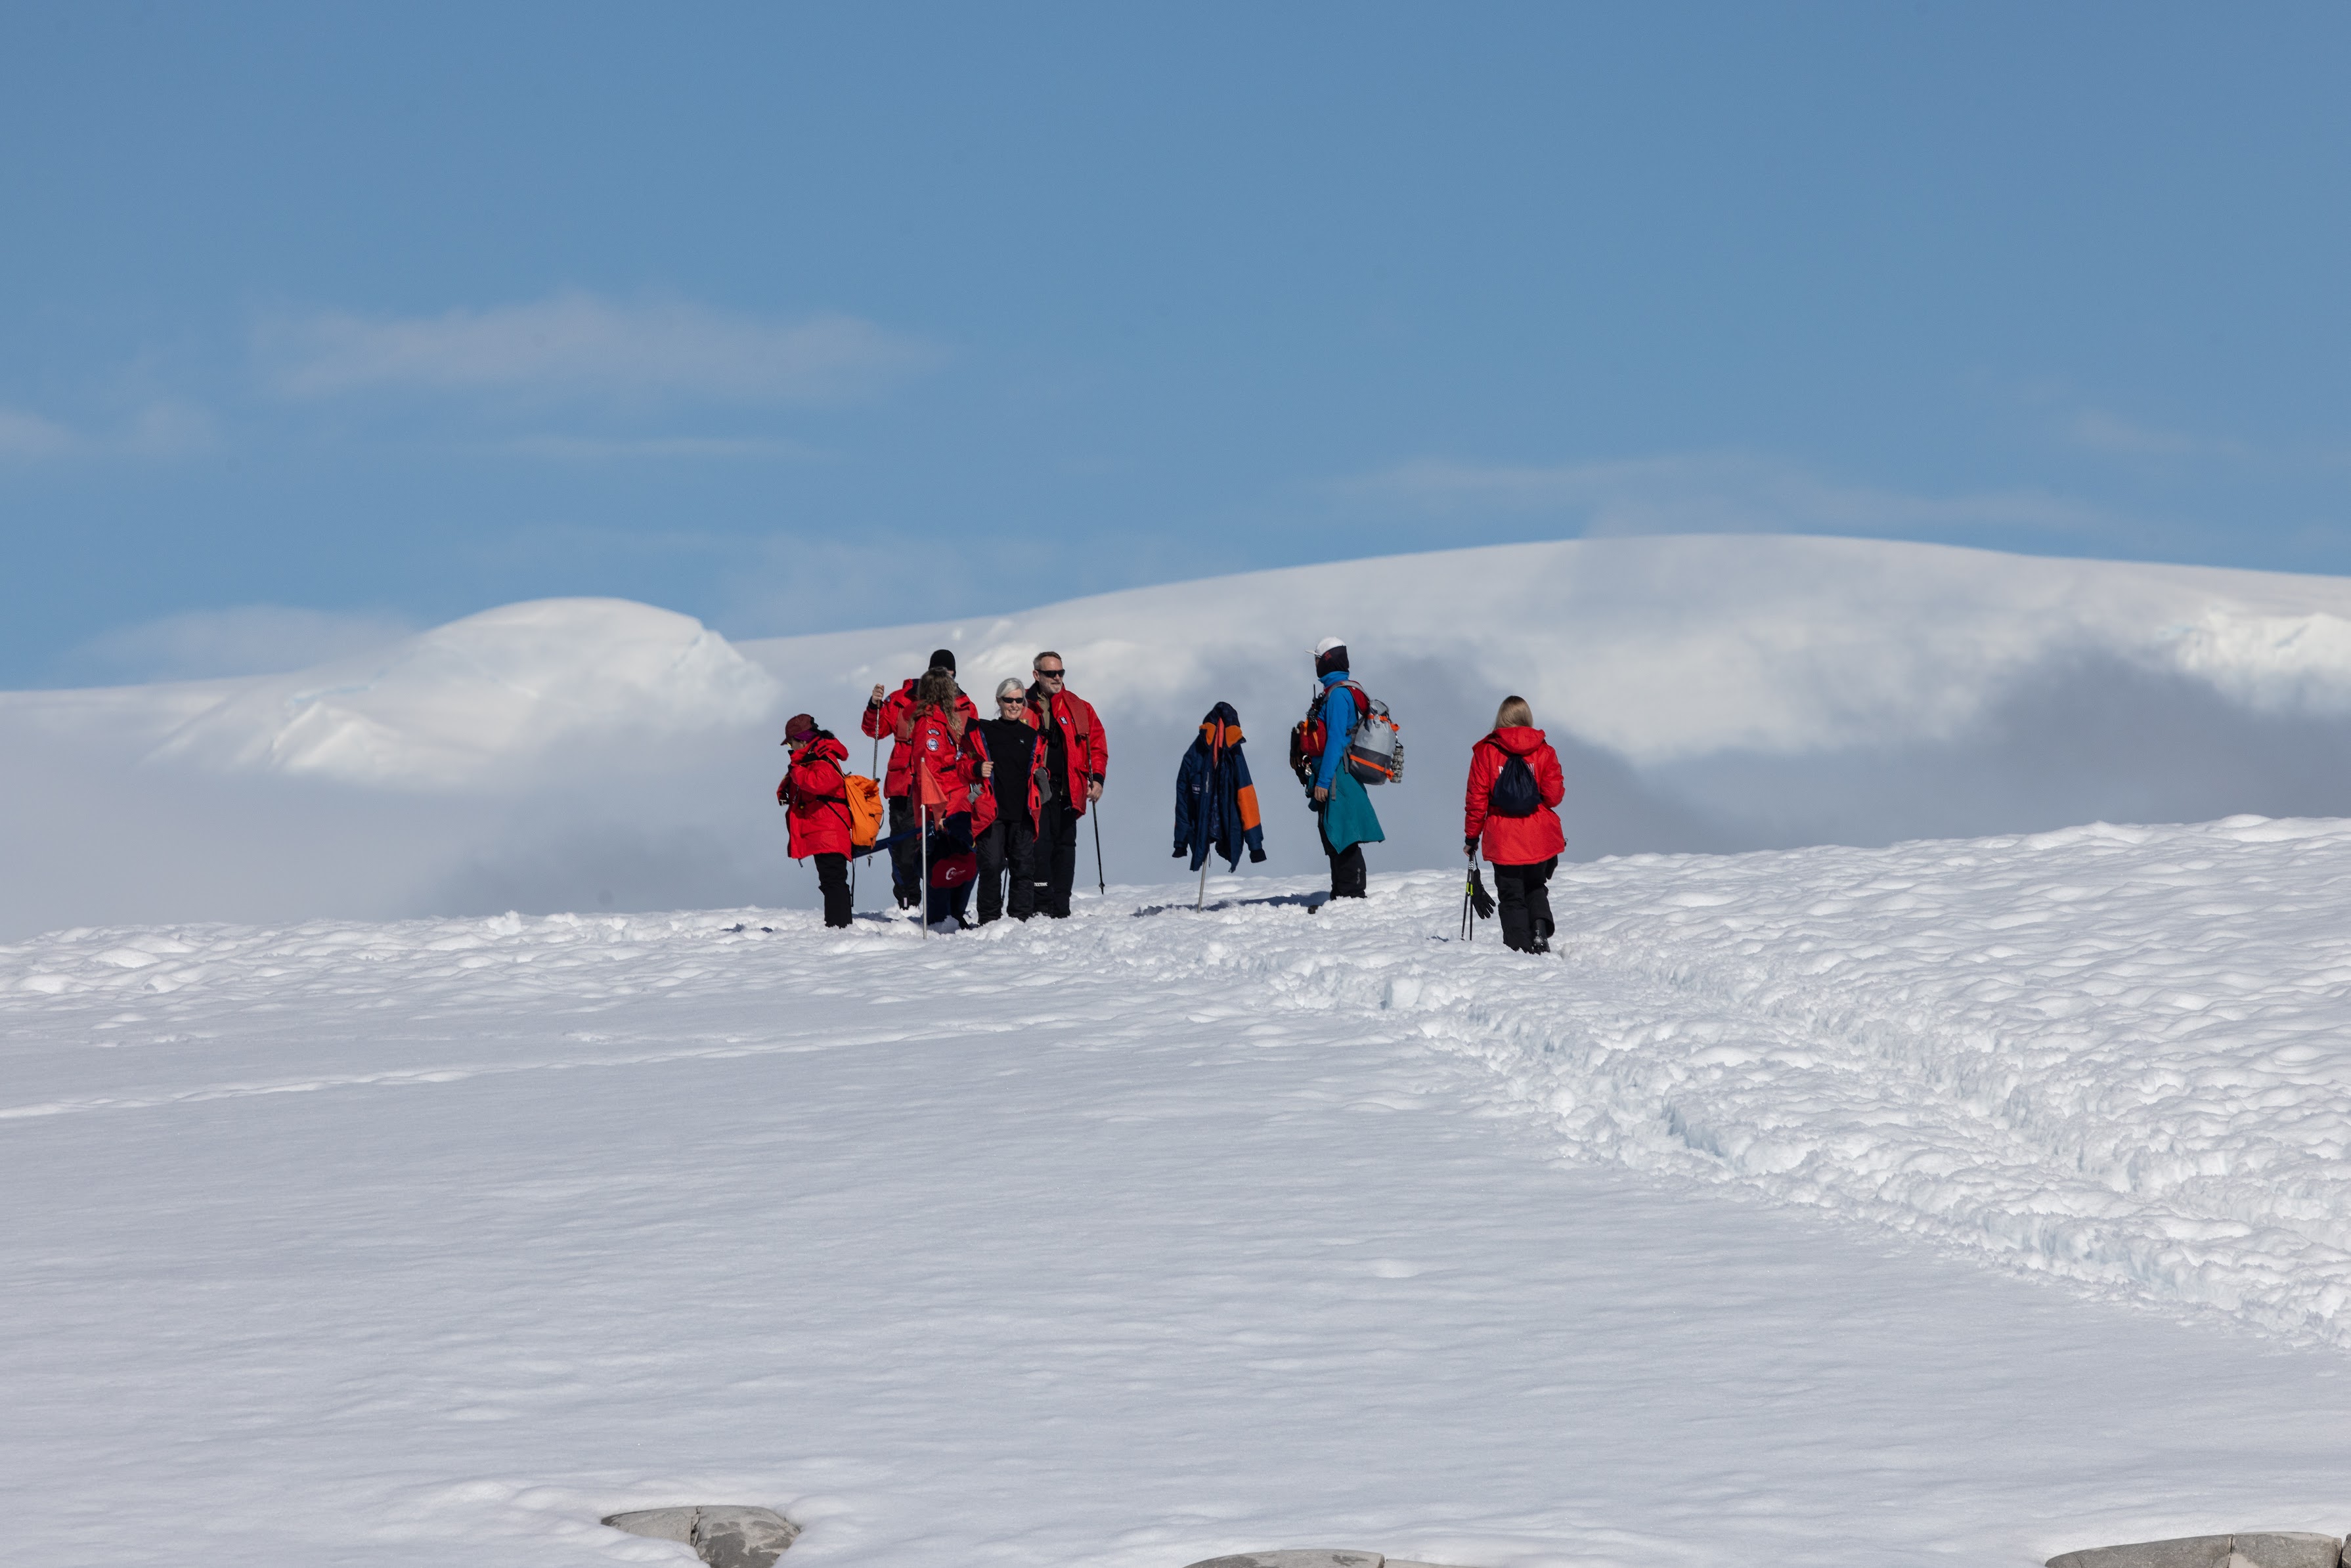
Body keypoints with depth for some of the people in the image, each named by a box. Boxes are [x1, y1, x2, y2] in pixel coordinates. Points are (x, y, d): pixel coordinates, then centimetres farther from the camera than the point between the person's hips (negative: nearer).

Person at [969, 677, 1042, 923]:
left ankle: (1022, 918, 6)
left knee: (1023, 866, -1)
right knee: (991, 865, -9)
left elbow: (1039, 769, 25)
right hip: (992, 810, -2)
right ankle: (990, 919, -2)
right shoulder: (982, 731, 7)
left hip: (1023, 812, 2)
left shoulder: (1032, 736, 16)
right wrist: (977, 769, -8)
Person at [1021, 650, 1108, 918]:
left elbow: (1096, 743, 12)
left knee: (1065, 846, 5)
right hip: (1035, 789, -3)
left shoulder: (1079, 709, 11)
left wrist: (1097, 778, 1)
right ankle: (1042, 907, -10)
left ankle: (1061, 910, 9)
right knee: (1039, 846, -10)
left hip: (1067, 791, 3)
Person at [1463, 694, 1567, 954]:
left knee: (1512, 896, 8)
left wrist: (1471, 836, 6)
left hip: (1504, 841, -1)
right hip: (1541, 840, 1)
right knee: (1536, 887, 21)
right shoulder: (1544, 752, -2)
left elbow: (1476, 799, -3)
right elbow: (1554, 796, -5)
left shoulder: (1485, 752, -4)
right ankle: (1540, 928, -3)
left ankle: (1519, 947, -2)